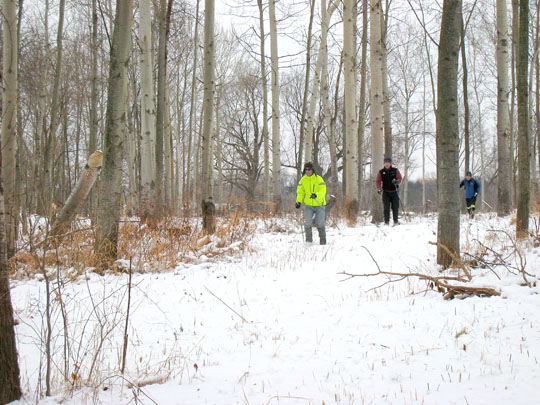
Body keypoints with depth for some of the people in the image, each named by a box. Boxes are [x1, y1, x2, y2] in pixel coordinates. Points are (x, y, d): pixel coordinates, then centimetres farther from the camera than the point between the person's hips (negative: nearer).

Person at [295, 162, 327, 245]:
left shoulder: (319, 179, -9)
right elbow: (300, 192, 8)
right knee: (307, 223, -10)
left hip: (319, 205, -3)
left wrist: (316, 195, -36)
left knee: (319, 224, -5)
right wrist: (298, 201, -7)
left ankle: (323, 240, 13)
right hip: (308, 205, 3)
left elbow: (323, 191, -17)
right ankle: (309, 239, 7)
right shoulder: (303, 180, 2)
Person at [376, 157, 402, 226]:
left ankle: (396, 221, 9)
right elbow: (378, 181, 0)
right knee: (386, 208, -6)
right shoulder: (381, 172, 4)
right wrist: (379, 188, -17)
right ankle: (386, 222, -3)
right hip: (386, 192, 0)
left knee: (395, 207, 1)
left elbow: (400, 178, -2)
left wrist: (397, 181, -25)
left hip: (394, 192, 0)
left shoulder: (395, 170, 3)